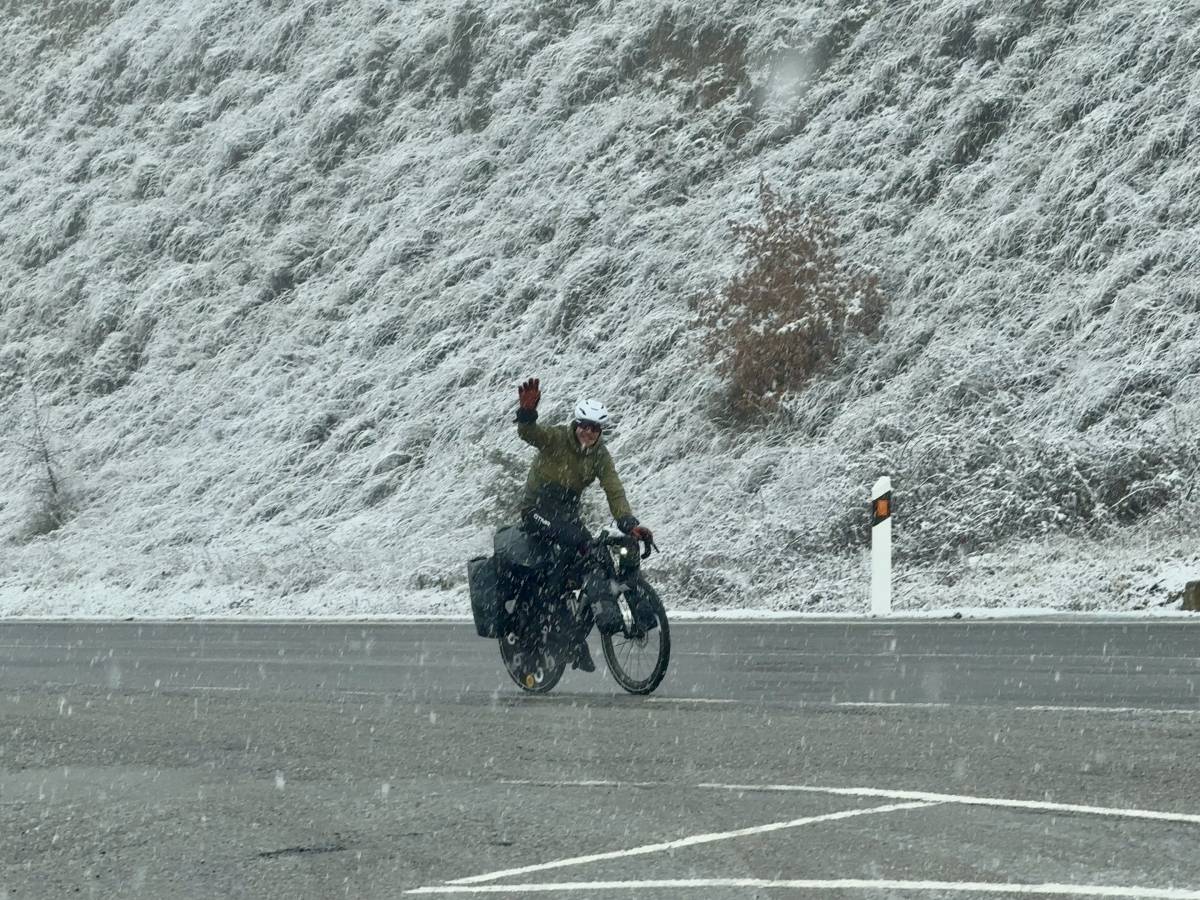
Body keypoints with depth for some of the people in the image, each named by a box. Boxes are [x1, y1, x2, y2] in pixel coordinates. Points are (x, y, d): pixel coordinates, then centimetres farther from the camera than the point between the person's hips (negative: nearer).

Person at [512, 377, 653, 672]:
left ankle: (577, 639, 2)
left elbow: (614, 492, -8)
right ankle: (543, 601, -23)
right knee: (570, 540, -33)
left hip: (568, 512, 5)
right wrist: (527, 411, -54)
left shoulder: (600, 456, 0)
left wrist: (630, 524, -23)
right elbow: (529, 433, -32)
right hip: (537, 509, -5)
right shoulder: (556, 438, -12)